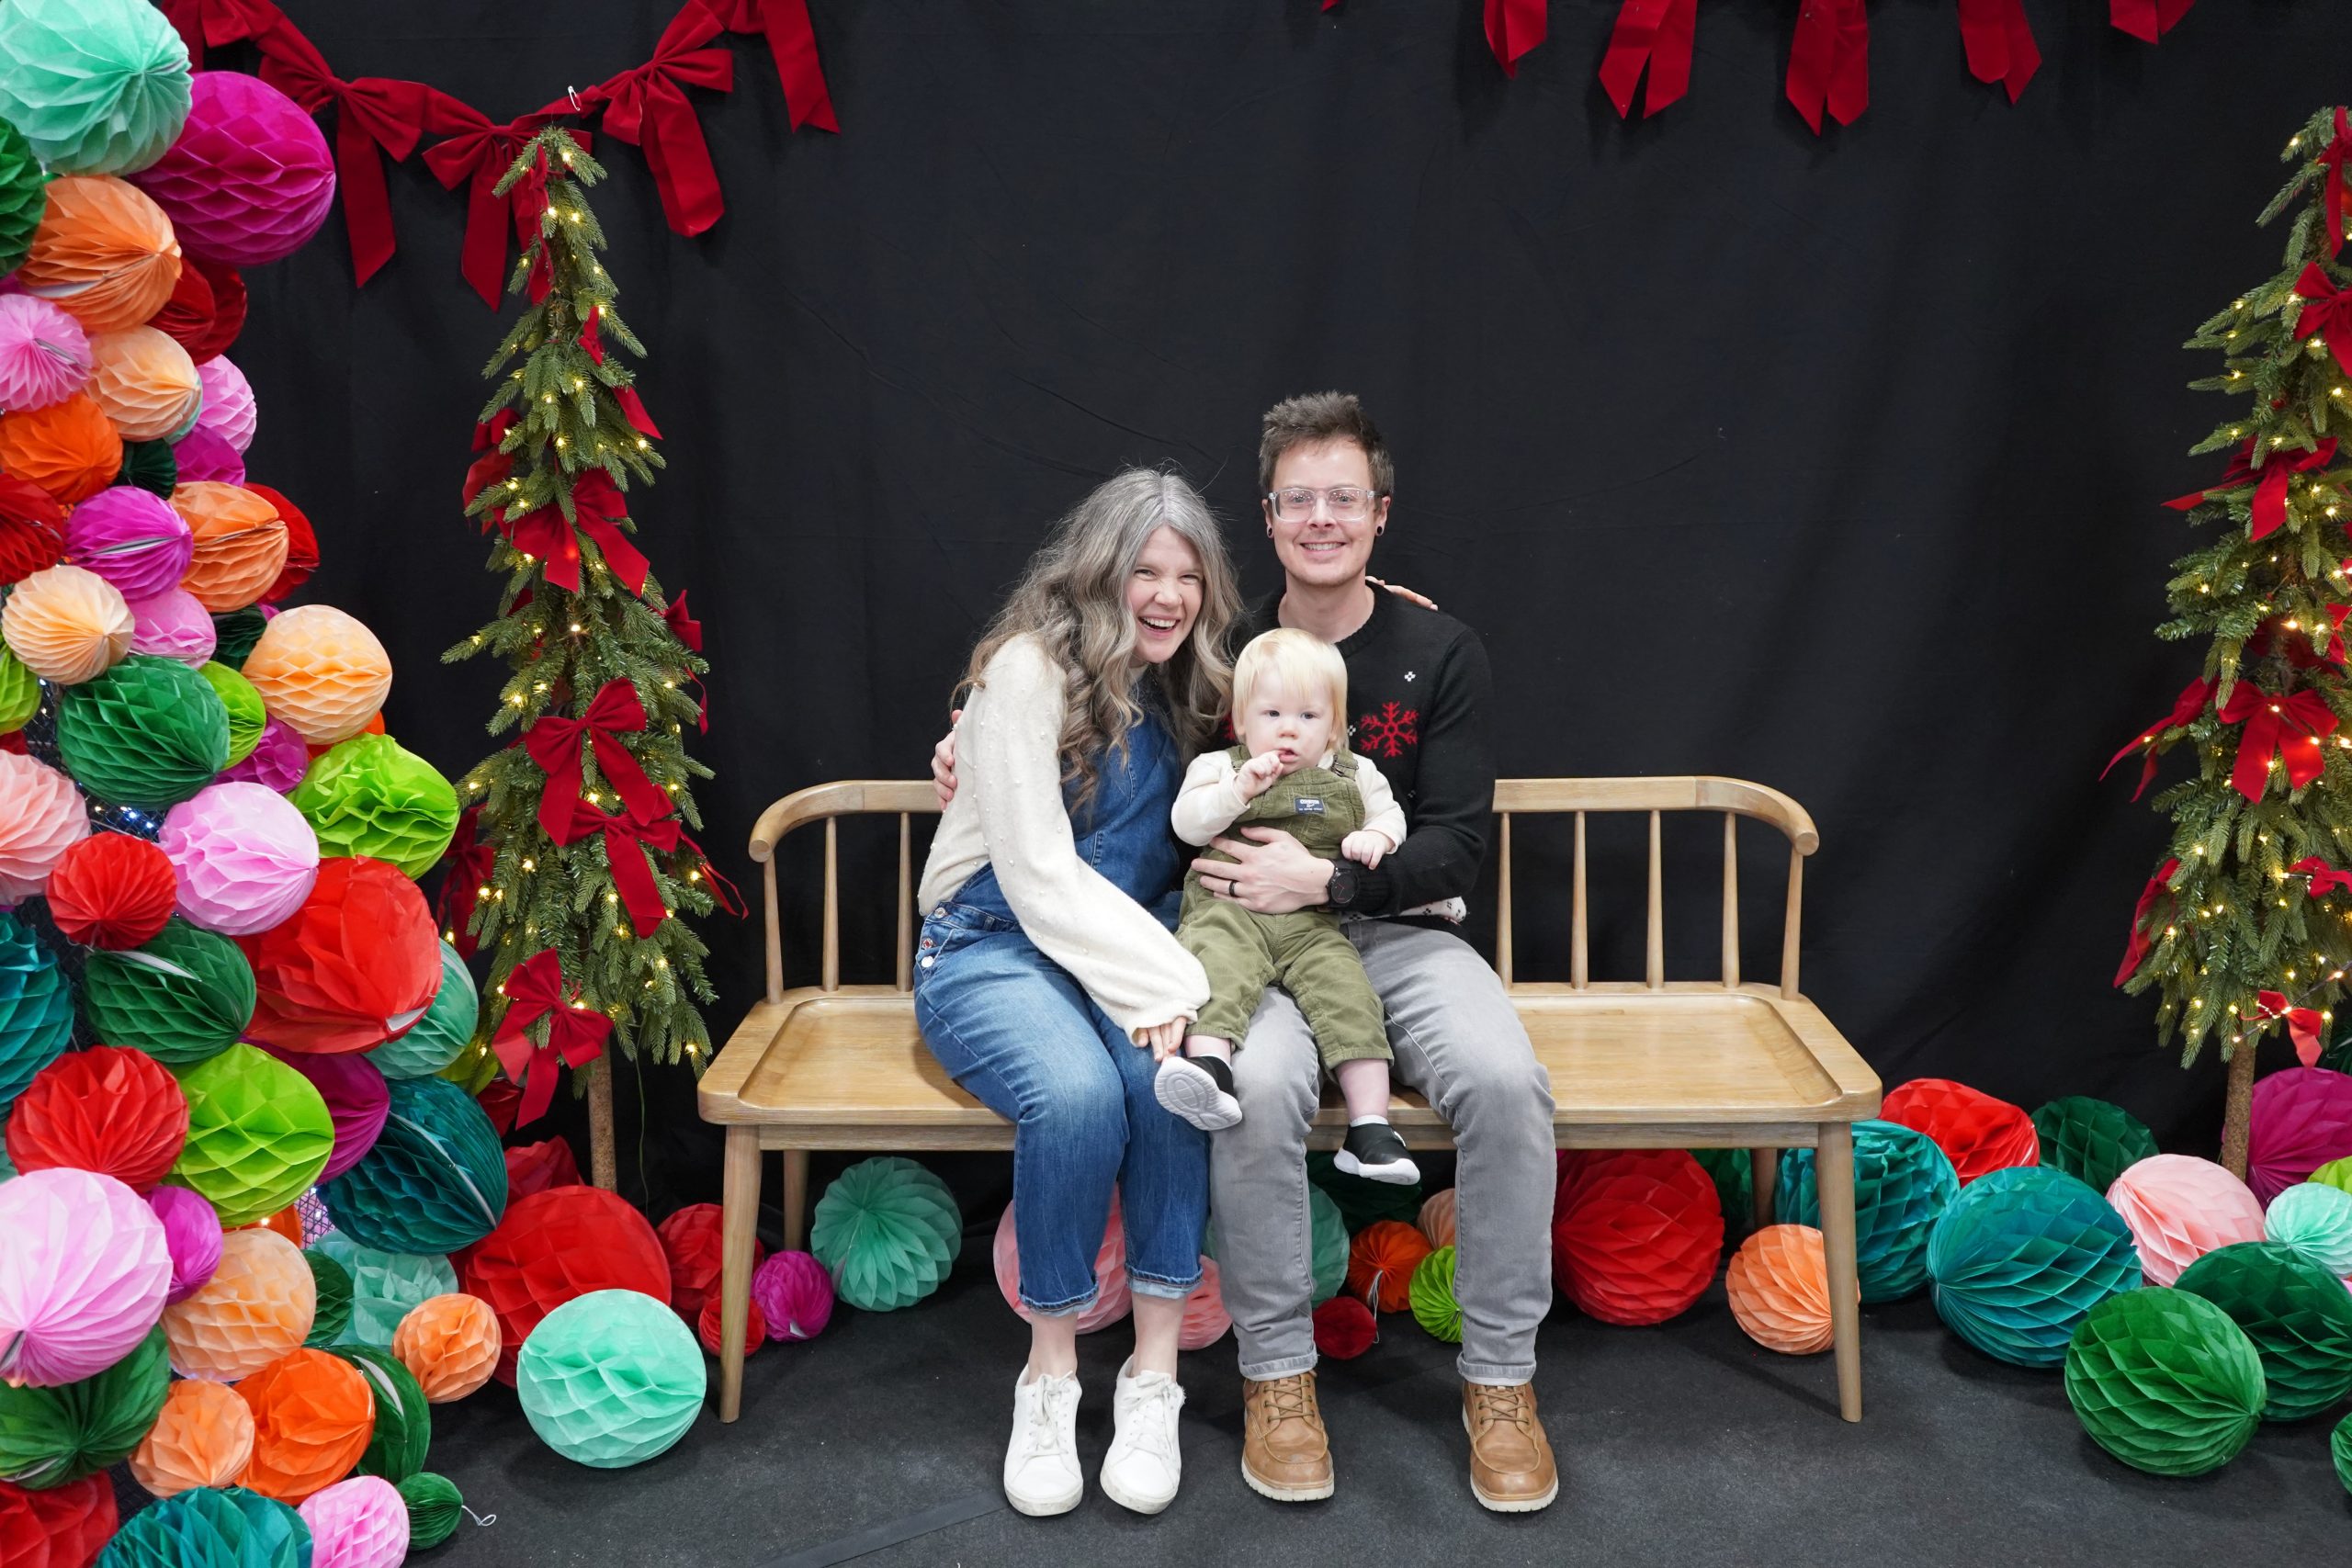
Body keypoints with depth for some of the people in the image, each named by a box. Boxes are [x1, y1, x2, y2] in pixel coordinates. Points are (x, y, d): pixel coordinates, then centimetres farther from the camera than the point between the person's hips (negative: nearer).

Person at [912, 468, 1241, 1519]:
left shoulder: (1188, 689, 10)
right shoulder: (1030, 666, -10)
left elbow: (1192, 855, 14)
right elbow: (1039, 874, -16)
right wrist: (1163, 978, -23)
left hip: (1129, 950, 5)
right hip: (993, 948, -4)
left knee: (1173, 1072, -30)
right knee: (1077, 1092, -35)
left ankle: (1153, 1377, -19)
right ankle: (1050, 1375, -13)